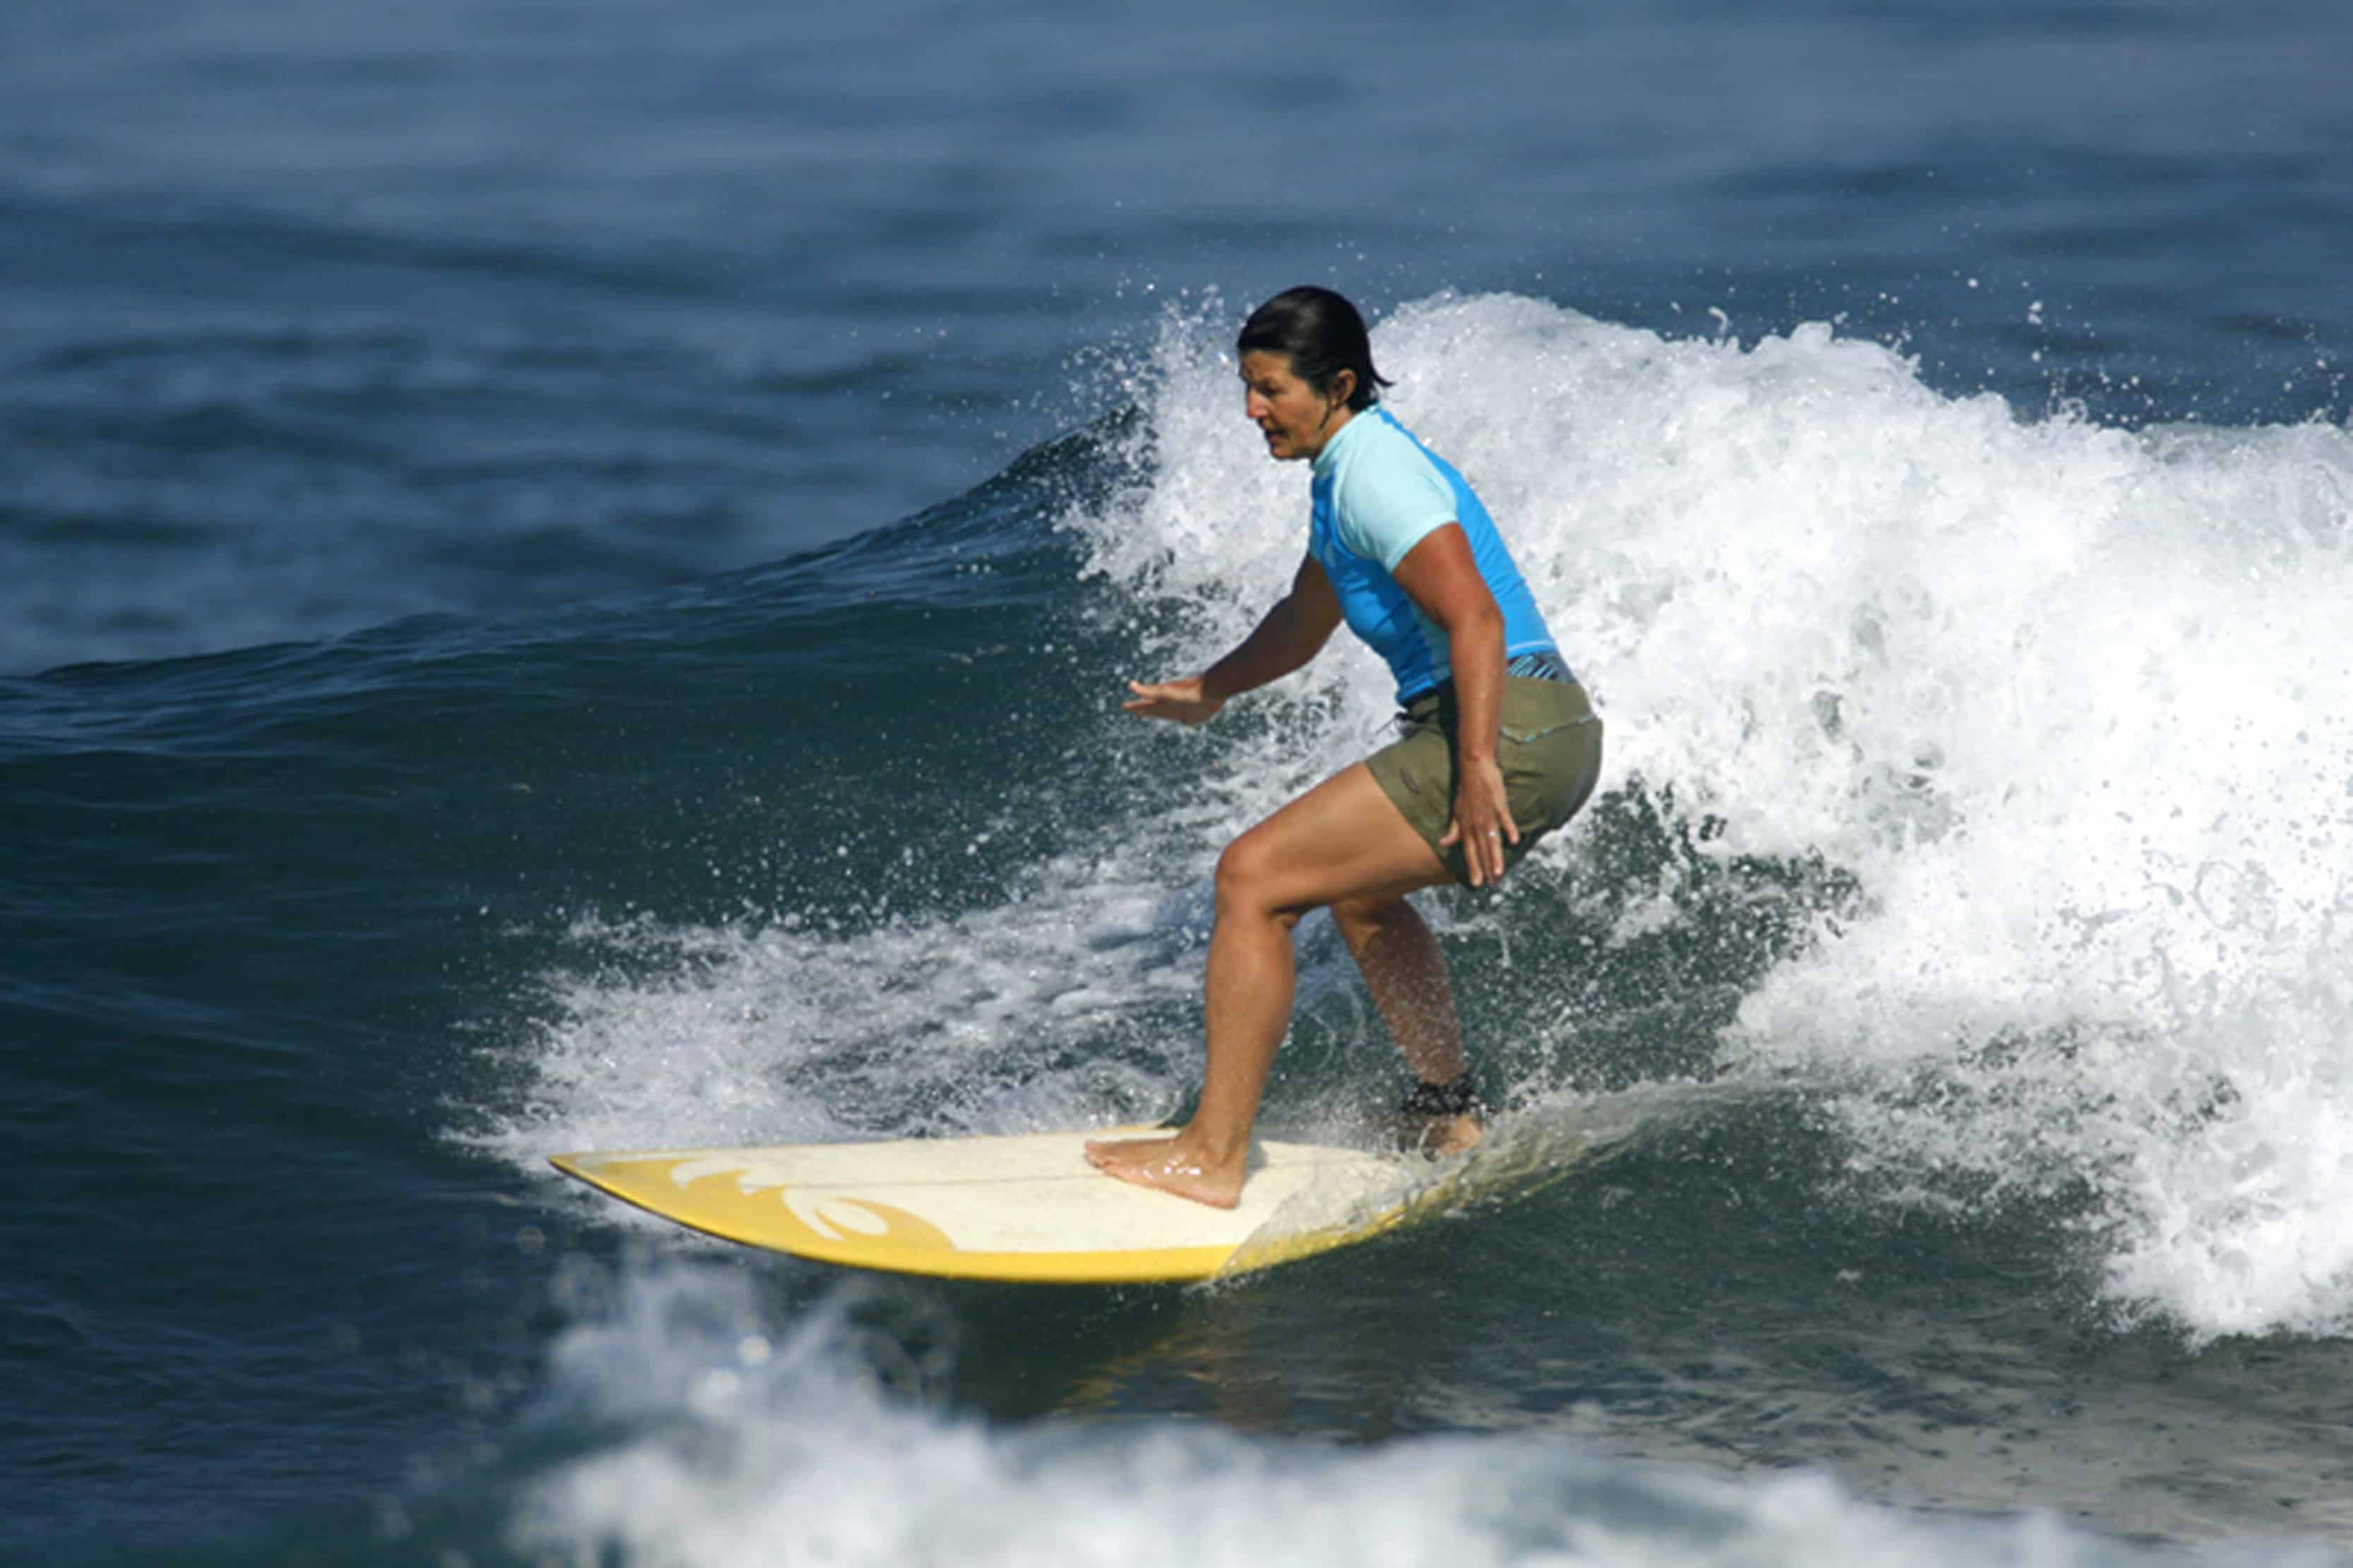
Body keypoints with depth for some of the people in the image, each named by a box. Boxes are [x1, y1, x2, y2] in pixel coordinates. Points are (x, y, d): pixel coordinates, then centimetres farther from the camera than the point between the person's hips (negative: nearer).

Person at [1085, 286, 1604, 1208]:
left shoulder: (1374, 471, -13)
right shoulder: (1348, 471, 18)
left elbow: (1475, 619, -24)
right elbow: (1305, 624, 35)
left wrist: (1478, 767, -30)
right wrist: (1210, 692, 48)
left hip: (1505, 736, -11)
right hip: (1554, 738, 11)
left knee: (1253, 877, -10)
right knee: (1356, 886, 33)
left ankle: (1213, 1158, -10)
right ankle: (1447, 1118, 37)